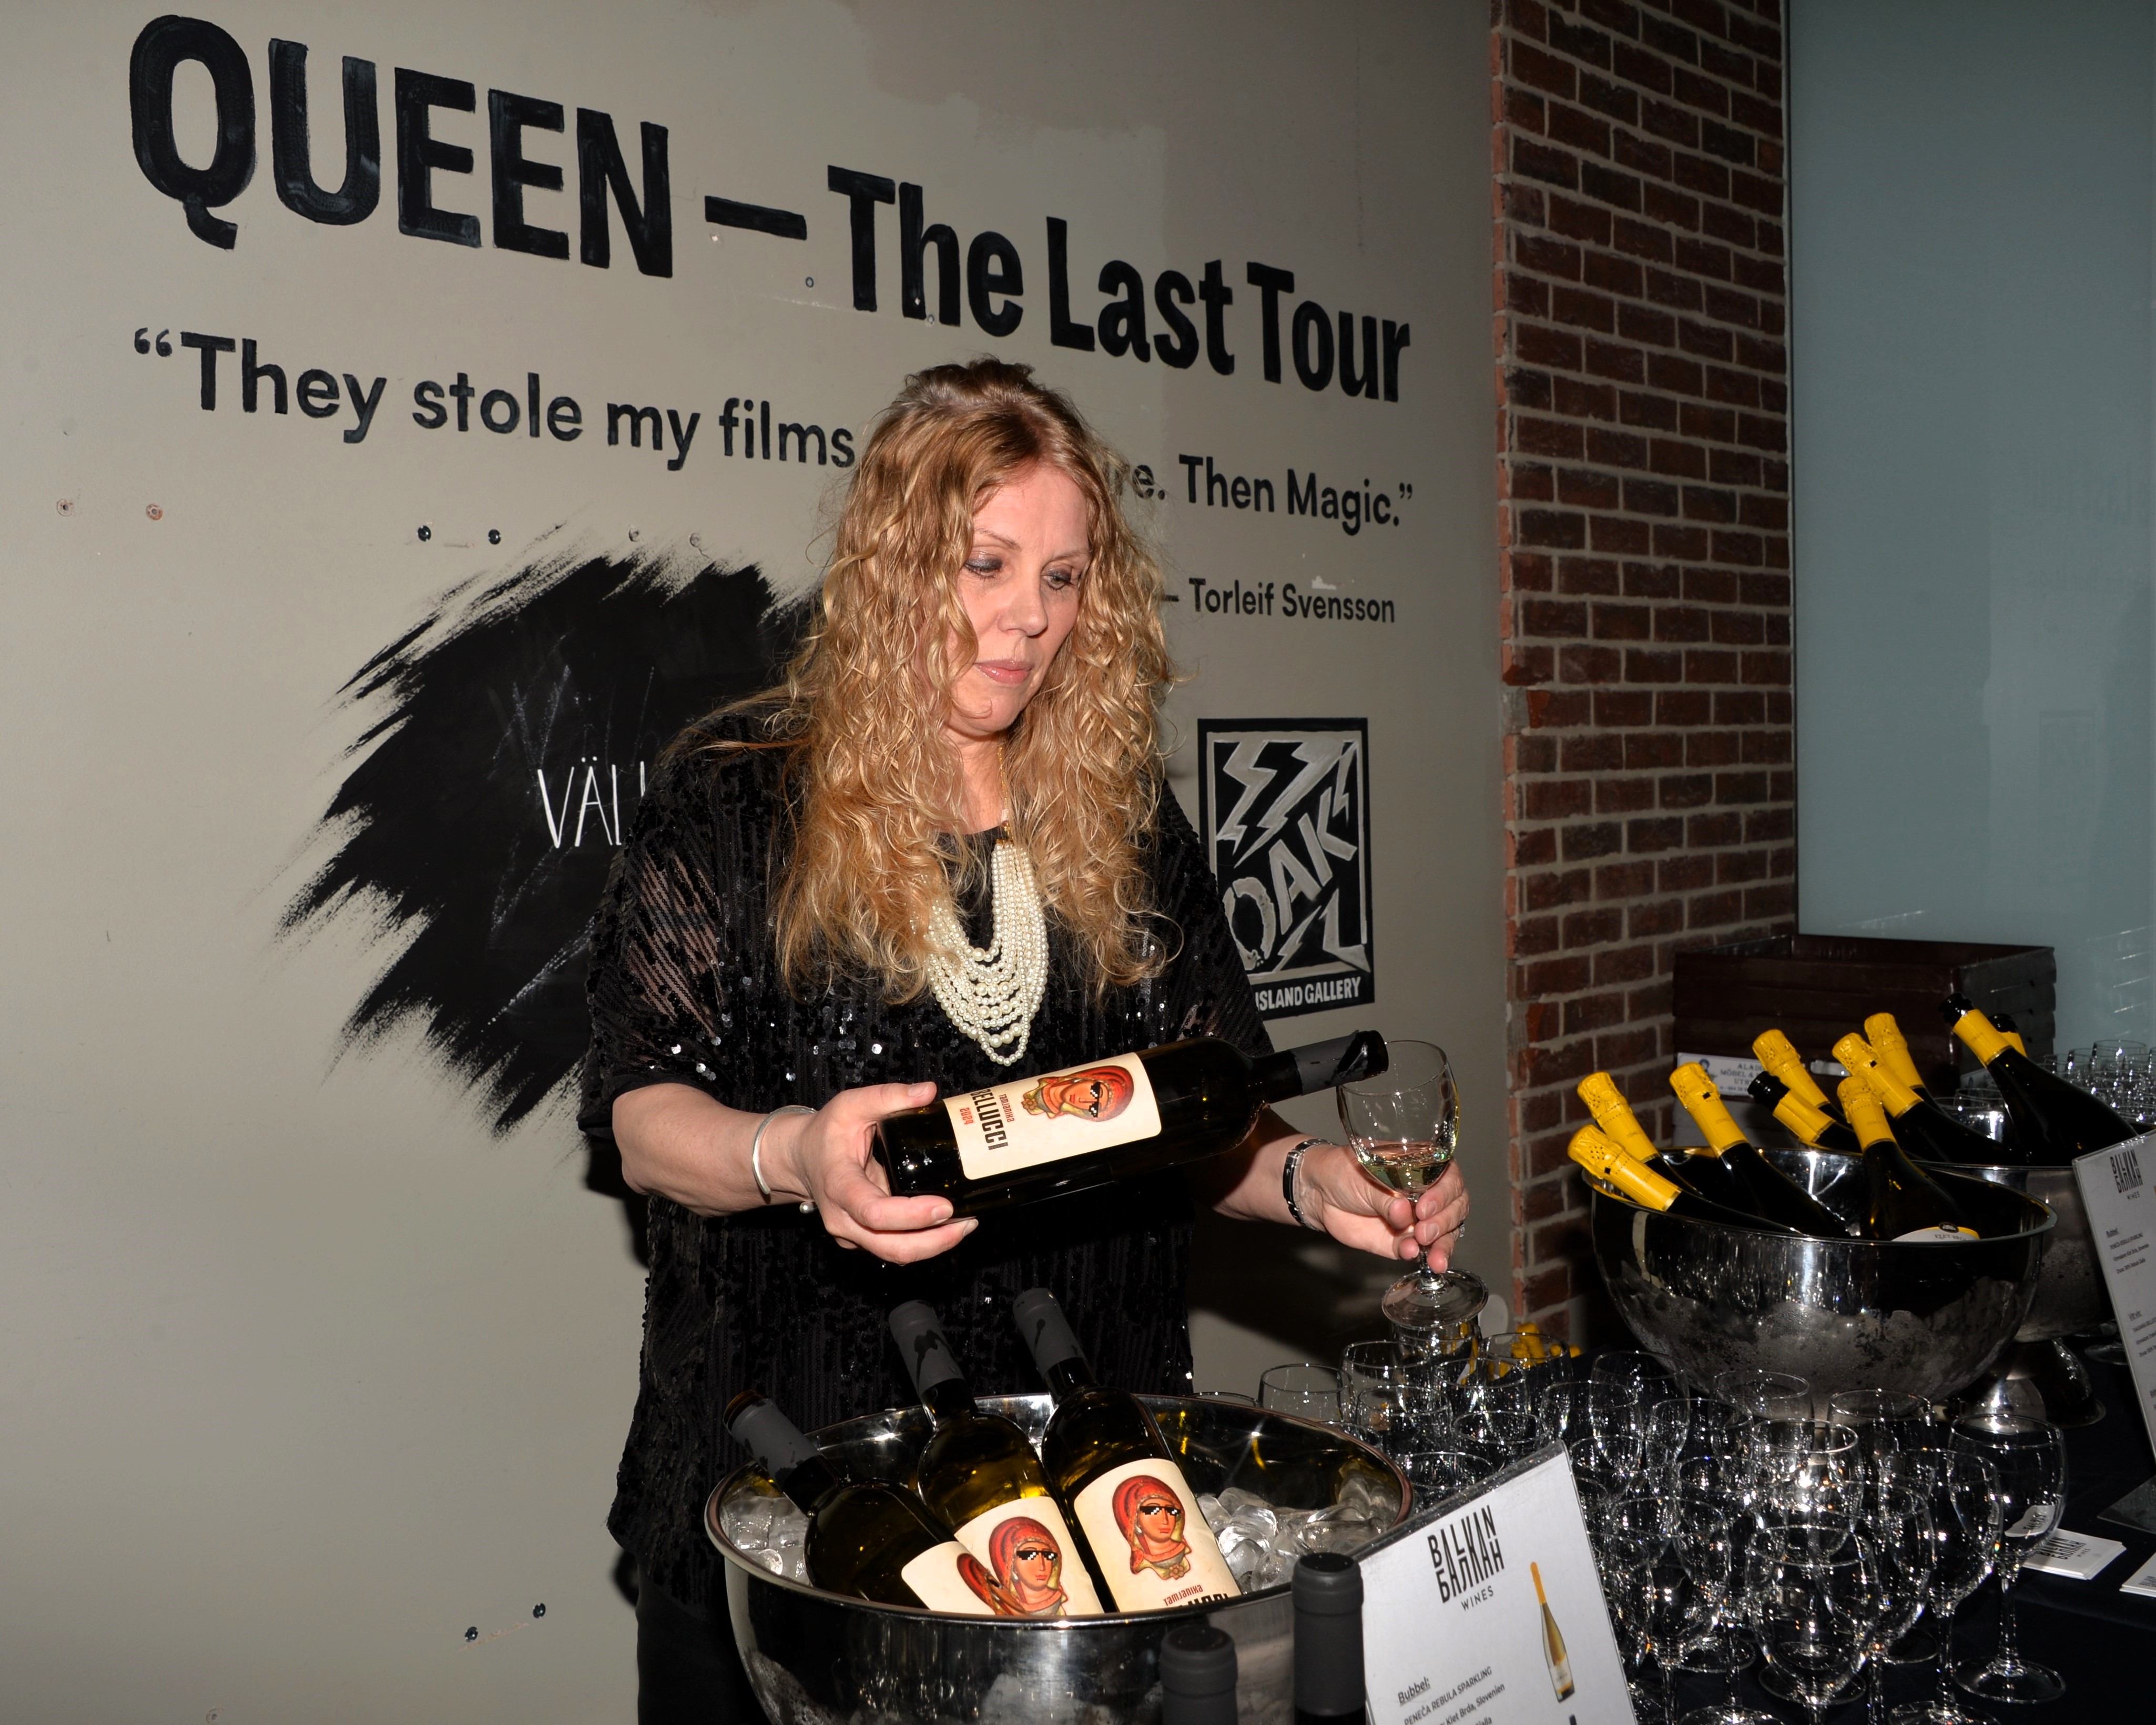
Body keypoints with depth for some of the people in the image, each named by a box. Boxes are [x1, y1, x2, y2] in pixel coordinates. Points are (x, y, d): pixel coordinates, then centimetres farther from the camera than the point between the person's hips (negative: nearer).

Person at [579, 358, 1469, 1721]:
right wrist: (793, 1155, -29)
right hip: (789, 1461, -3)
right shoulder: (739, 798, -4)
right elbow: (644, 1116, -8)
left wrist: (1311, 1182, -13)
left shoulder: (1127, 820, 6)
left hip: (1087, 1454, 3)